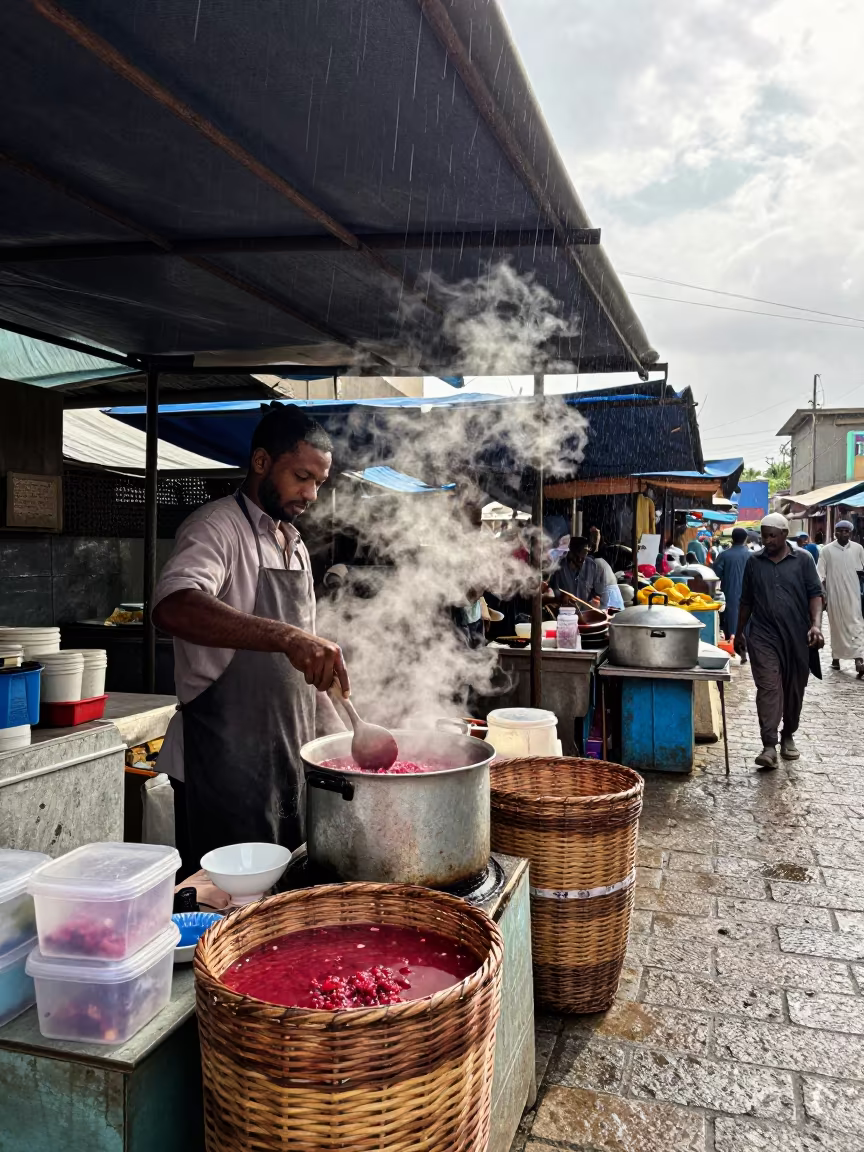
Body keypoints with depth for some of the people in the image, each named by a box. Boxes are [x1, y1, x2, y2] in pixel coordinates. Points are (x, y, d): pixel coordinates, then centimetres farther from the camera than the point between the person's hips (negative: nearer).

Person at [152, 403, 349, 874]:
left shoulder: (295, 545, 14)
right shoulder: (217, 527, -12)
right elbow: (173, 607, -34)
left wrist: (335, 735, 14)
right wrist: (287, 637, -43)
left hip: (289, 756, 8)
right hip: (225, 764, -8)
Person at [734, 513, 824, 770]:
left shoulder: (803, 559, 2)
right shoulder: (754, 562, 7)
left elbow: (815, 593, -2)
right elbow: (746, 601, 14)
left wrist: (816, 624, -17)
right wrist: (739, 632, 15)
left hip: (797, 636, 0)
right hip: (763, 636, 0)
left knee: (794, 689, 10)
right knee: (768, 687, -10)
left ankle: (788, 737, 29)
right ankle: (769, 746, -14)